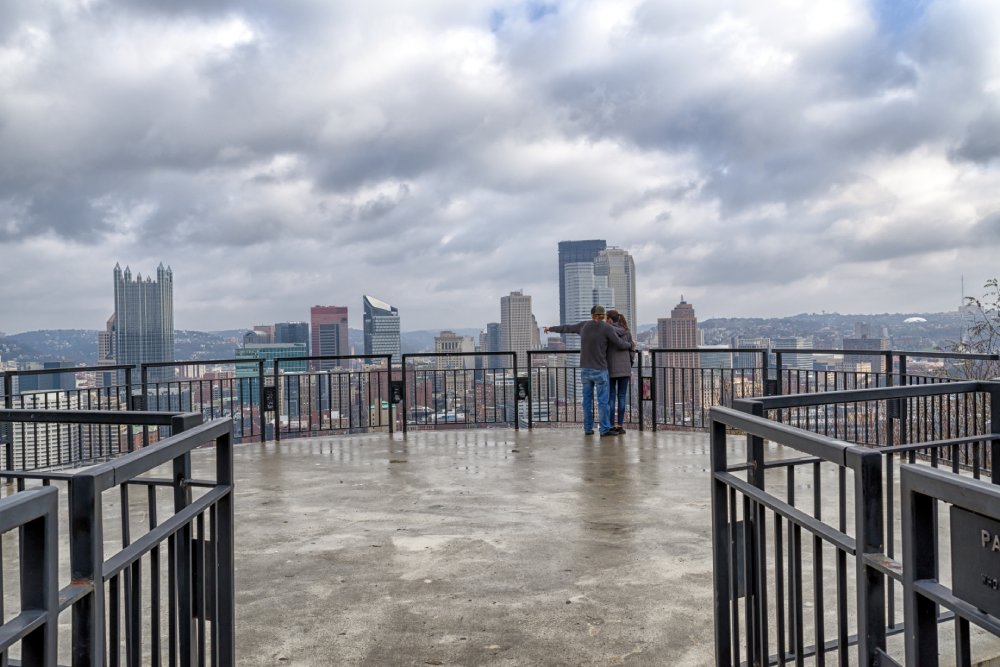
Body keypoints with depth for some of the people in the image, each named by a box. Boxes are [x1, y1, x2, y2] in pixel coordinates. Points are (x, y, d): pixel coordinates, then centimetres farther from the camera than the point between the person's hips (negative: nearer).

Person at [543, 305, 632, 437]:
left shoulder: (584, 325, 4)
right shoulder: (607, 328, -10)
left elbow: (566, 328, 18)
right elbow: (620, 344, -7)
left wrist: (551, 328, 35)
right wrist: (629, 345, 17)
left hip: (585, 369, 5)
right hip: (600, 370, -5)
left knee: (587, 399, 11)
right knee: (603, 400, -1)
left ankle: (588, 429, 12)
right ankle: (604, 429, -3)